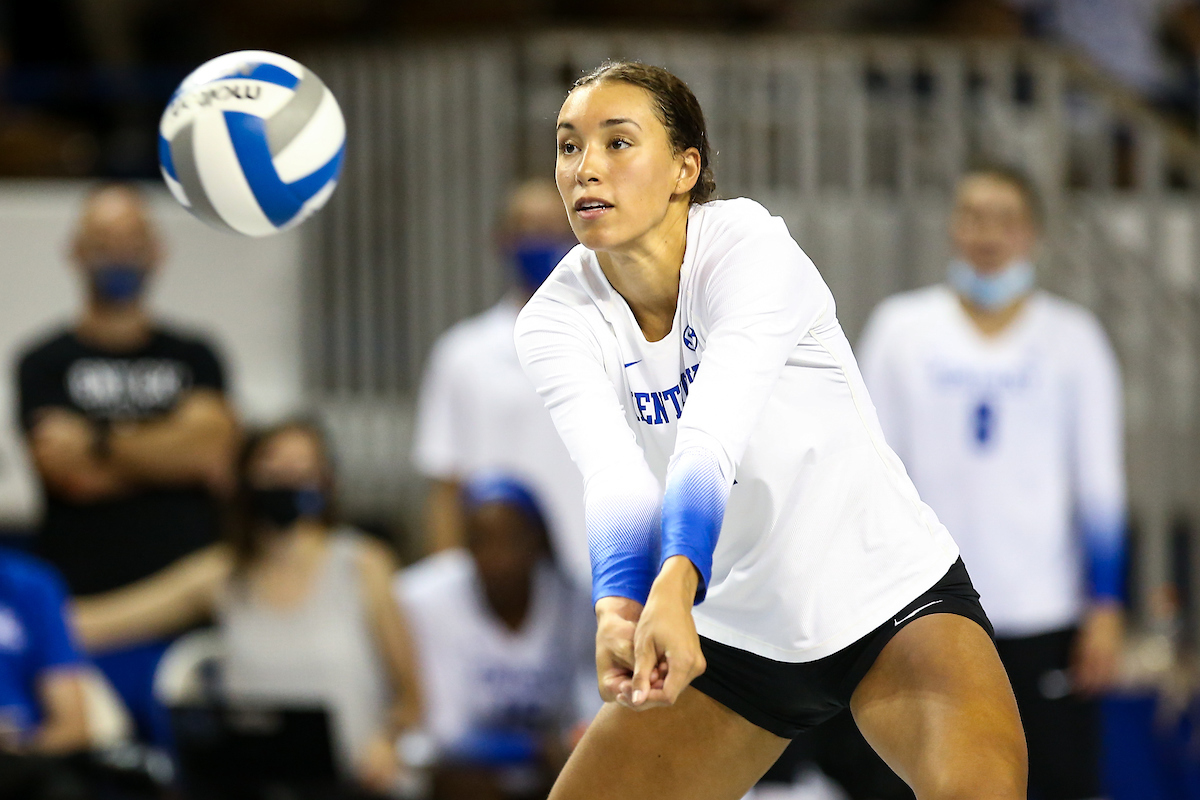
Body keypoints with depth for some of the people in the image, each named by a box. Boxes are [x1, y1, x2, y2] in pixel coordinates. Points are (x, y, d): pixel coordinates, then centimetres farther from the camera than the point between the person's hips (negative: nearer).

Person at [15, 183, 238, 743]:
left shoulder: (193, 359, 14)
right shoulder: (45, 364, 6)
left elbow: (216, 459, 0)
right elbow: (72, 473, -7)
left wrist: (104, 443, -1)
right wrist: (174, 449, 0)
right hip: (86, 607, -2)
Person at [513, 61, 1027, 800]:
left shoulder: (751, 249, -21)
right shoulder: (556, 323, -10)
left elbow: (711, 441, -37)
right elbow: (616, 479, -28)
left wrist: (676, 588, -55)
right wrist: (620, 605, -49)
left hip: (897, 599, -5)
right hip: (735, 634, 5)